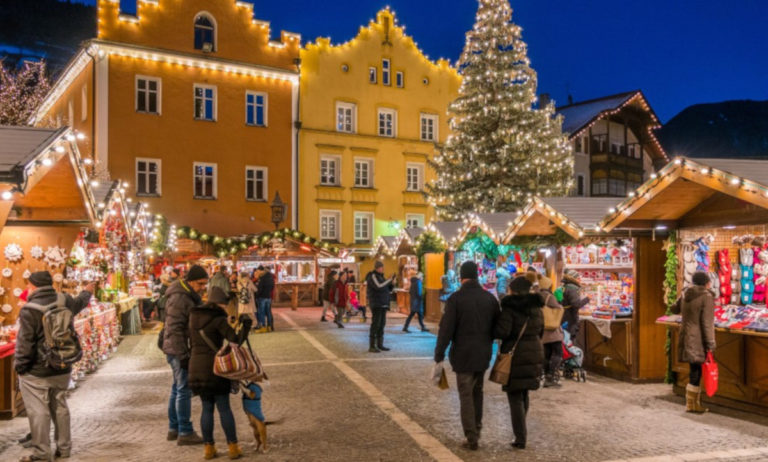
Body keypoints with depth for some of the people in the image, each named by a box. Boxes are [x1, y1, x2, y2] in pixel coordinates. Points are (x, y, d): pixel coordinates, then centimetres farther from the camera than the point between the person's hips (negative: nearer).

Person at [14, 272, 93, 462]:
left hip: (36, 373, -6)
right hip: (62, 370, 7)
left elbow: (25, 344, -18)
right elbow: (79, 303, 24)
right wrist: (87, 292, 45)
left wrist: (19, 367, -6)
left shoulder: (30, 311, -19)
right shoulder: (65, 302, 0)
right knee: (60, 407, 16)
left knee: (38, 411, 3)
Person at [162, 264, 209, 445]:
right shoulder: (179, 298, -19)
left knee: (178, 389, 16)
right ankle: (185, 432, 3)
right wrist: (183, 355, -22)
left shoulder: (191, 296, 13)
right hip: (179, 351, -10)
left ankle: (173, 428, 26)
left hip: (183, 350, 10)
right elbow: (174, 330, -22)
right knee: (184, 390, -4)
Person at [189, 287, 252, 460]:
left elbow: (192, 343, 14)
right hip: (215, 366, -5)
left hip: (196, 366, 5)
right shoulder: (219, 319, -11)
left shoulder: (194, 317, 9)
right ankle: (233, 447, 8)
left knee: (207, 408, 14)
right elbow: (236, 340, -18)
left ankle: (208, 447, 15)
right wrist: (246, 324, -5)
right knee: (224, 407, 4)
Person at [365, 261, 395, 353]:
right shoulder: (372, 276, -7)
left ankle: (380, 345, 14)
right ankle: (372, 346, -9)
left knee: (381, 325, 9)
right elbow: (378, 286, -25)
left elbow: (389, 290, 20)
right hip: (376, 304, -9)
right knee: (375, 324, -10)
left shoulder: (381, 277, 19)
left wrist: (392, 284, 1)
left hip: (383, 305, 9)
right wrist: (389, 280, -18)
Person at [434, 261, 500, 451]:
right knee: (477, 392, 20)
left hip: (463, 354, -4)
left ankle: (471, 438, 2)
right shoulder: (490, 298, 3)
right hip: (483, 353, 4)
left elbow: (446, 329, -13)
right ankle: (477, 429, 28)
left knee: (466, 395, 3)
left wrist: (439, 354, -6)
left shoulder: (455, 298, -11)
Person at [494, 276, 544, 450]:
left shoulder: (509, 307, -14)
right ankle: (520, 430, 36)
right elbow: (540, 331, 13)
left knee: (515, 396, 3)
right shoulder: (536, 307, 7)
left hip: (515, 355, -6)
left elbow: (502, 331, -23)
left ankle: (520, 438, 2)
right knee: (524, 393, 21)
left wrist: (490, 329, -4)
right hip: (534, 353, 7)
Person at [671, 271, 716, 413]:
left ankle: (696, 402, 22)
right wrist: (710, 344, -11)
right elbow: (707, 323, -15)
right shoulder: (707, 297, -13)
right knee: (696, 371, 0)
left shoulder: (685, 295, 8)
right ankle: (691, 404, 5)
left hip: (686, 336, 7)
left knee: (695, 371, 15)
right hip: (698, 340, -7)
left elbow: (674, 309, 24)